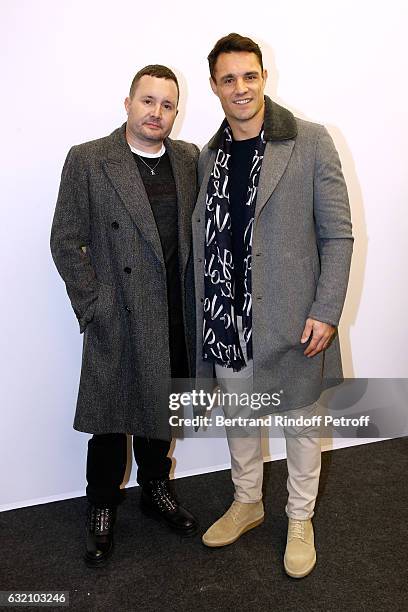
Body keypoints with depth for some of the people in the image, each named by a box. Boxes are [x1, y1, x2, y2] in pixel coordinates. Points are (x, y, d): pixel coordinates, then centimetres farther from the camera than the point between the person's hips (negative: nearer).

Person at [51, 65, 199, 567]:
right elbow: (66, 242, -5)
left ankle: (156, 488, 42)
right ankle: (102, 509, 32)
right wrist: (92, 306, -9)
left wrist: (197, 298, 3)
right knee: (109, 419, 9)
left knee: (160, 411, 19)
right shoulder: (87, 160, -6)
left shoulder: (190, 159, 5)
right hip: (118, 321, -3)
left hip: (175, 319, 4)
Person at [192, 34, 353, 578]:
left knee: (301, 421, 13)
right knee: (237, 415, 20)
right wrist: (204, 315, 8)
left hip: (292, 318, -4)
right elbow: (203, 241, 9)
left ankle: (300, 519, 36)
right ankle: (246, 503, 44)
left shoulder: (311, 143, -7)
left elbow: (338, 234, -8)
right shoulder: (209, 156, 6)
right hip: (226, 319, 4)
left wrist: (326, 312, -13)